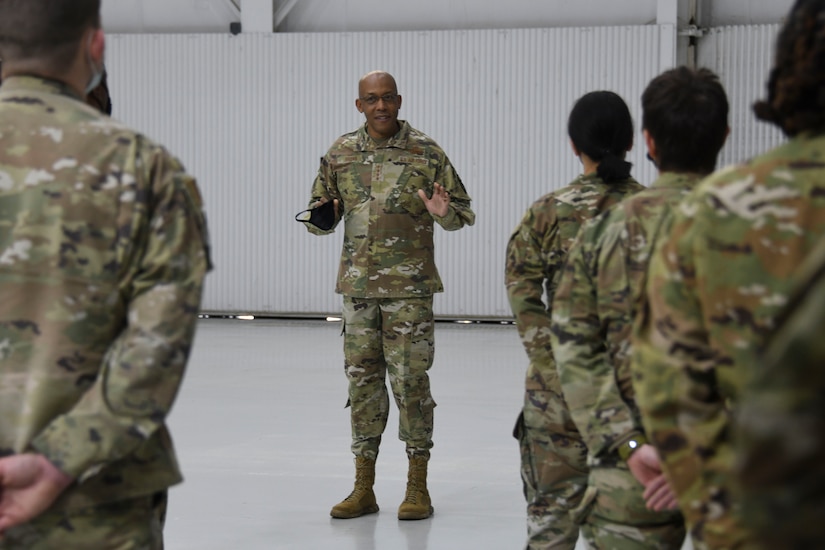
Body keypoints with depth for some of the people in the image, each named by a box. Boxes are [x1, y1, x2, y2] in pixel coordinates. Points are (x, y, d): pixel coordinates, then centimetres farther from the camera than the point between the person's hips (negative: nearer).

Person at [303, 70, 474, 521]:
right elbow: (322, 217, 15)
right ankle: (363, 488, 14)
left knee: (410, 380, -3)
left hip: (409, 286, -3)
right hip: (357, 285, 3)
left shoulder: (425, 153, -2)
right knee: (362, 382, 7)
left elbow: (463, 210, 3)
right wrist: (321, 217, -8)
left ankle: (417, 488, 6)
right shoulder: (340, 154, 8)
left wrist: (443, 213, -20)